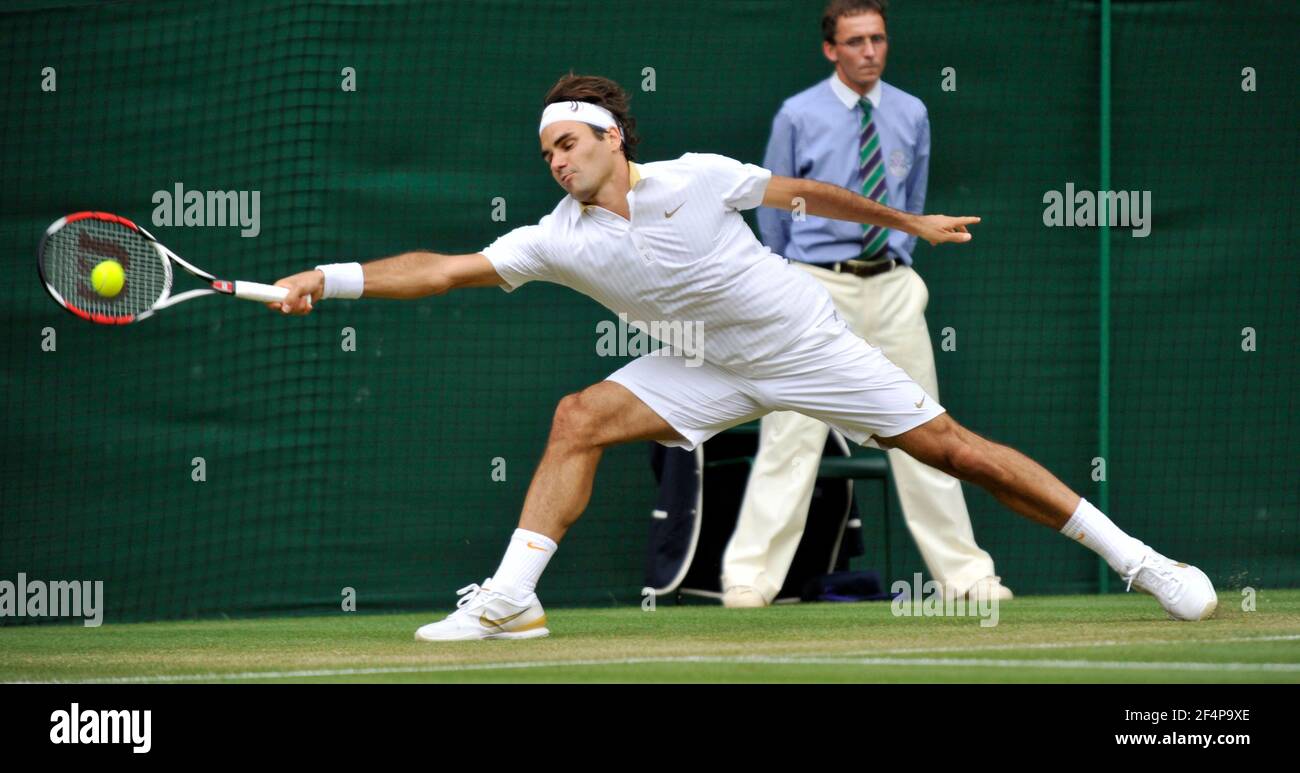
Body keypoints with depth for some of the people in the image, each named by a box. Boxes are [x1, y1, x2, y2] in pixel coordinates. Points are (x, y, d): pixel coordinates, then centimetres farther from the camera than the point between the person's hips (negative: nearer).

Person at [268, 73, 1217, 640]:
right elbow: (442, 269, -14)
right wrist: (330, 279, -24)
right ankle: (510, 600, -12)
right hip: (717, 368, 4)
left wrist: (909, 222, 7)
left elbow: (806, 194, -4)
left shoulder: (699, 180, -19)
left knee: (950, 447, -9)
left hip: (810, 345, -4)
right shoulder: (560, 240, -11)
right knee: (581, 417, -13)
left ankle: (1133, 557, -4)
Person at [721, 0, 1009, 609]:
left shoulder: (911, 116, 7)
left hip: (892, 285, 4)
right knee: (792, 434, -8)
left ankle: (963, 573, 9)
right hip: (818, 285, -4)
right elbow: (772, 208, 6)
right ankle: (748, 577, -6)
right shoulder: (798, 116, -3)